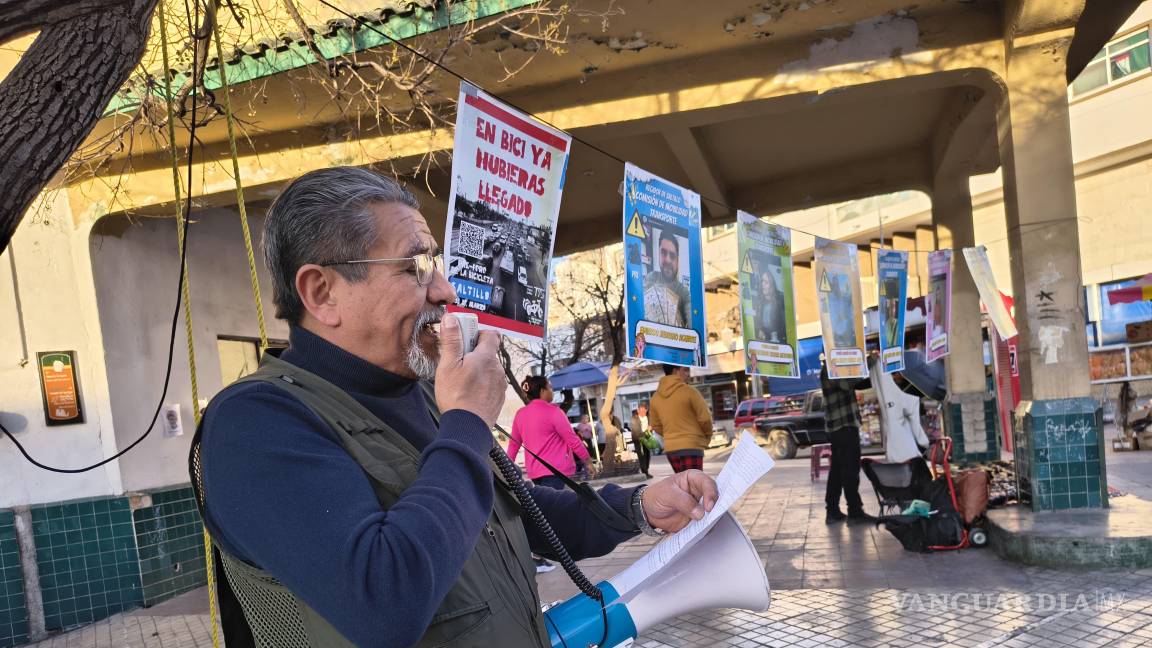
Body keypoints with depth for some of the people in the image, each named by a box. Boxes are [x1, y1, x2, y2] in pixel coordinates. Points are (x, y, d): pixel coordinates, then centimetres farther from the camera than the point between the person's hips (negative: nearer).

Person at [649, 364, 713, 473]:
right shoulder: (689, 391, -11)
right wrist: (707, 436, 10)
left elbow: (655, 425, 13)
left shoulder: (656, 397, 7)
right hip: (691, 447, -7)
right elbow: (705, 418, -8)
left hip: (670, 448, 7)